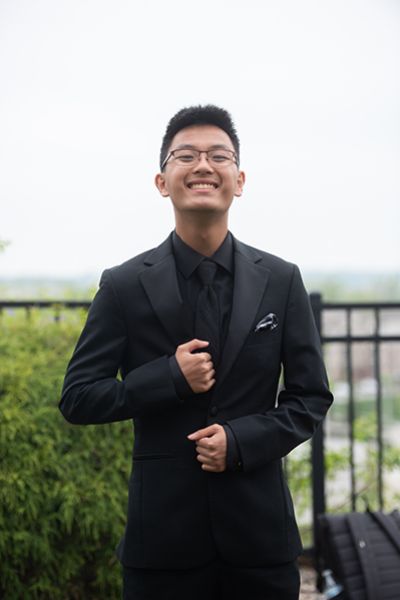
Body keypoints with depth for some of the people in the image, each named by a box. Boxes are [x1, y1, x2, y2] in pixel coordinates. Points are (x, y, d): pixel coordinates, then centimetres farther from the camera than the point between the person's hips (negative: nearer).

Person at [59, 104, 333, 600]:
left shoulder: (281, 280, 2)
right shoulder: (124, 286, -3)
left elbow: (311, 396, 5)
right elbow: (77, 399, -2)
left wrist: (243, 440, -12)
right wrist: (170, 377, -15)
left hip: (259, 527, 1)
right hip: (163, 534, -1)